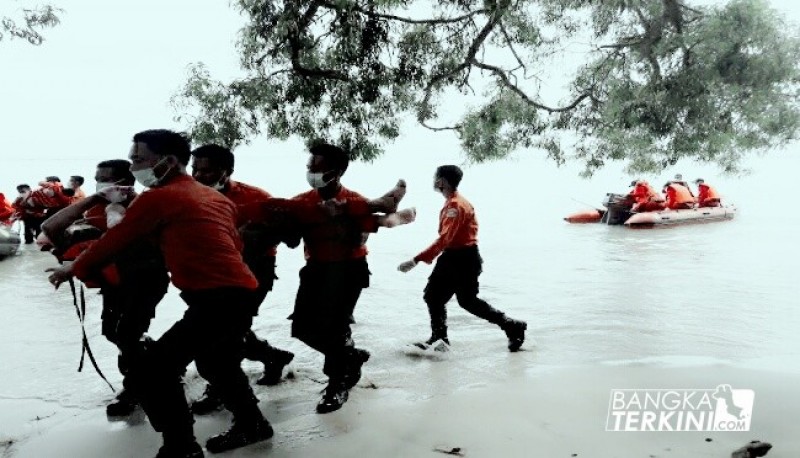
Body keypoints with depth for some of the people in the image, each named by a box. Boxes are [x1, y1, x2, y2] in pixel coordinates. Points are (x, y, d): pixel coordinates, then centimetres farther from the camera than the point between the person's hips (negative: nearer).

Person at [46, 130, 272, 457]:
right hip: (240, 292, 10)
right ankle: (250, 425, 42)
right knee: (214, 362, 30)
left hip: (217, 299, -10)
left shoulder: (157, 198, -6)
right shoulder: (215, 197, 18)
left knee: (149, 374, -4)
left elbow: (114, 241, 4)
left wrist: (74, 269, 21)